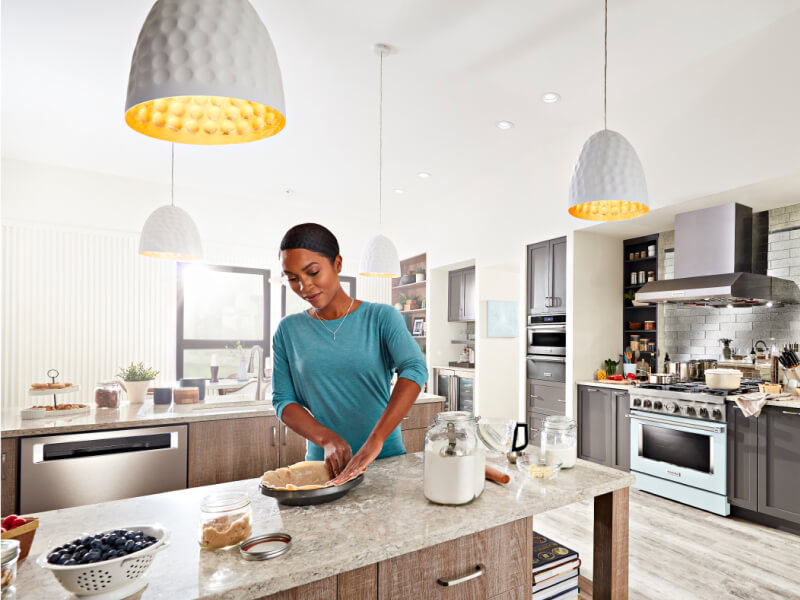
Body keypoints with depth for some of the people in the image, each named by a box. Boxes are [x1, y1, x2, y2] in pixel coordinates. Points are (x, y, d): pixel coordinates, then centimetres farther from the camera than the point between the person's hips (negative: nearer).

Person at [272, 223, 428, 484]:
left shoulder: (381, 317, -6)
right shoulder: (288, 330, 2)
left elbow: (415, 370, -19)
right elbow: (283, 400, 2)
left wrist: (375, 440, -29)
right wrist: (326, 439, -15)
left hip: (386, 456, -1)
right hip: (324, 462, 2)